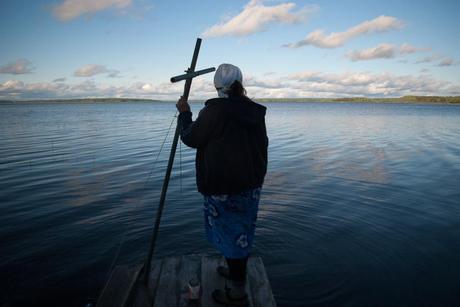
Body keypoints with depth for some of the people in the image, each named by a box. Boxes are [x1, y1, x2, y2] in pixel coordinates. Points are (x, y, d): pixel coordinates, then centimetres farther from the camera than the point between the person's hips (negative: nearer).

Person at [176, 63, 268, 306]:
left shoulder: (214, 110, -18)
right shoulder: (256, 112, 2)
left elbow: (190, 138, -8)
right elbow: (262, 145, 11)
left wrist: (184, 113, 8)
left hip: (223, 187, -7)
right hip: (251, 183, 7)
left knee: (231, 233, 5)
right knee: (242, 230, 22)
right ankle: (235, 270, 45)